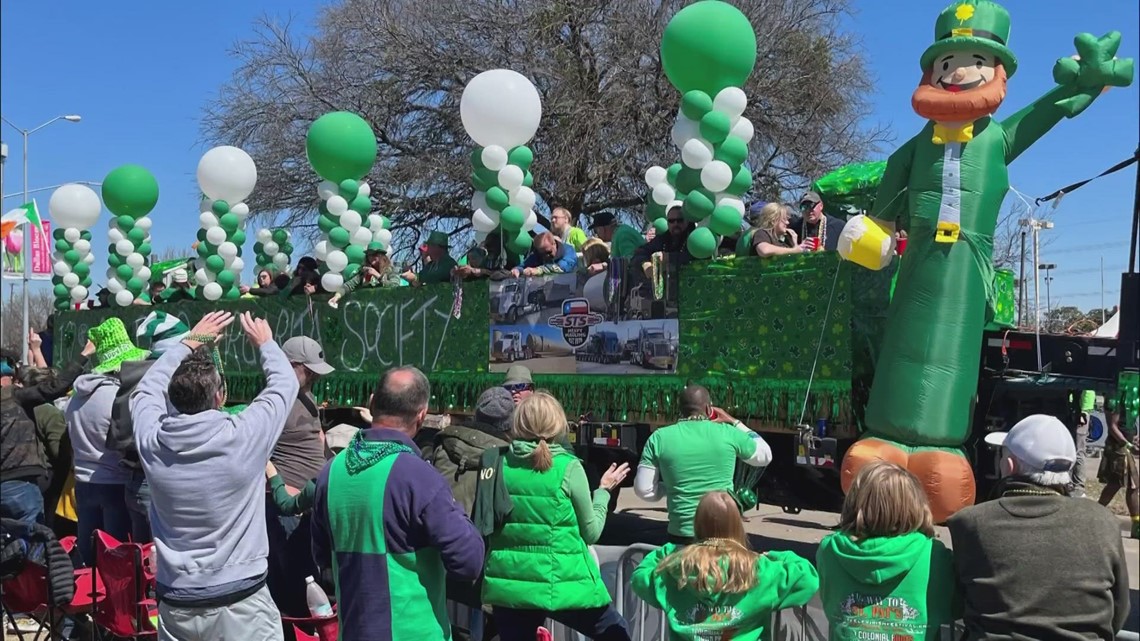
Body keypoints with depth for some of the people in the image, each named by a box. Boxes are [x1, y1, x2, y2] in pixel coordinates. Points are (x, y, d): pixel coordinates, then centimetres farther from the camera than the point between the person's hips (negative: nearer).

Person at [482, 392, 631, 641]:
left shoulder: (500, 464, -2)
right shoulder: (568, 467, -11)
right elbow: (591, 533, -1)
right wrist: (604, 490, 12)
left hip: (509, 584, 3)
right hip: (561, 585, -3)